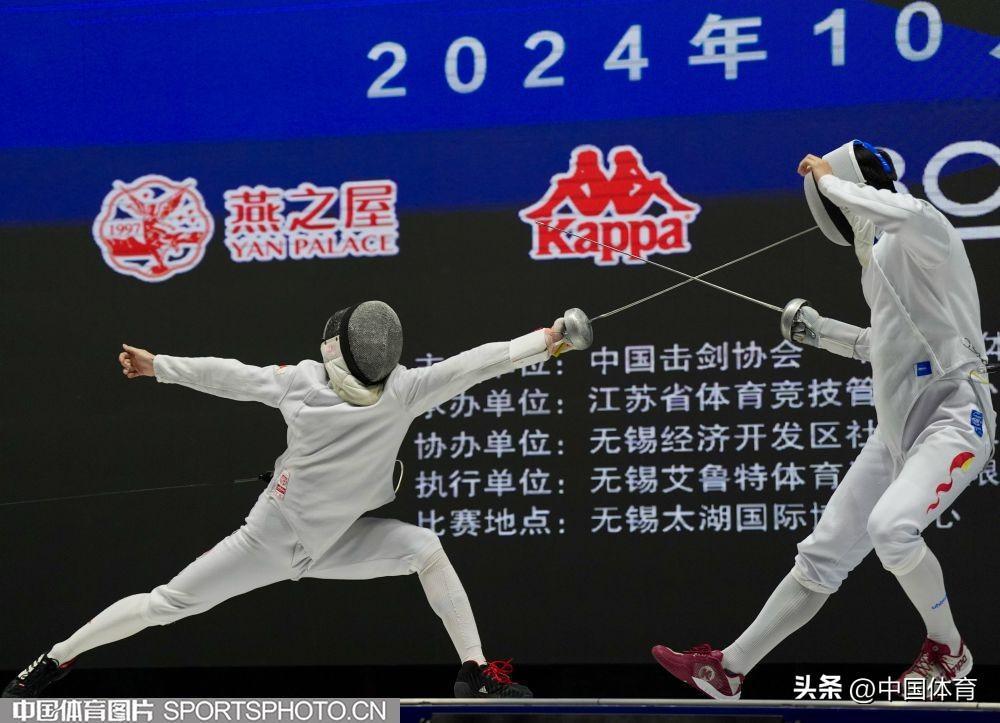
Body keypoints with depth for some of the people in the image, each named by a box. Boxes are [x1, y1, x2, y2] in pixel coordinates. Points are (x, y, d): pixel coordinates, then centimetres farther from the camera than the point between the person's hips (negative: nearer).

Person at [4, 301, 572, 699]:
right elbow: (229, 376, -7)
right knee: (165, 605, 1)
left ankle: (477, 674, -13)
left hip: (335, 541, 1)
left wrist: (544, 342, -37)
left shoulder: (402, 390, -20)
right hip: (271, 537, -1)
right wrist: (156, 366, -5)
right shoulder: (300, 382, -19)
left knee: (425, 547, -21)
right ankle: (53, 662, 18)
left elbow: (474, 364, -30)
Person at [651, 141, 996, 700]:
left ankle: (948, 652, -9)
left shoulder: (927, 234, -11)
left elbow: (907, 211, -37)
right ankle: (727, 671, 14)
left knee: (890, 527, -32)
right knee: (822, 556, 8)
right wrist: (821, 331, 17)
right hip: (899, 427, 9)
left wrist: (827, 178, -23)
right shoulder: (880, 257, 16)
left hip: (954, 418, -9)